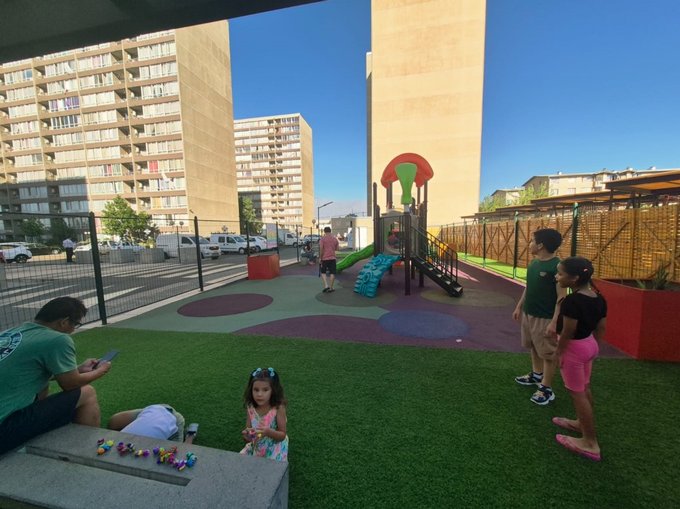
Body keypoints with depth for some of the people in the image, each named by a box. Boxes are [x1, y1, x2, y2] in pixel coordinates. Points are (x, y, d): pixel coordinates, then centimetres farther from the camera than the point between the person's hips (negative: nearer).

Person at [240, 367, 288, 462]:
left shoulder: (278, 408, -22)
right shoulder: (250, 408, -11)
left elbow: (282, 435, -16)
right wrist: (247, 435, -26)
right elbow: (248, 438, -3)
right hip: (255, 447, 4)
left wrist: (269, 432, -34)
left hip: (274, 449, -4)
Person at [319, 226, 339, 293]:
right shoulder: (335, 239, 5)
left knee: (323, 272, 12)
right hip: (332, 258, 2)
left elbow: (321, 249, -13)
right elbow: (337, 248, 10)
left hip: (324, 258, -2)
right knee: (332, 273, 7)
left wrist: (320, 258, -6)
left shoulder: (322, 239, -6)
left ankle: (326, 285, -4)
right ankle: (331, 288, 10)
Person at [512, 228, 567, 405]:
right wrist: (519, 306, 16)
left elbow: (562, 296, -20)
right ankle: (536, 374, 42)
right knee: (533, 347, 22)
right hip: (528, 313, 8)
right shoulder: (534, 263, 4)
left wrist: (554, 322, -22)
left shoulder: (556, 266, -20)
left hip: (545, 318, -8)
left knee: (548, 353, 7)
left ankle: (546, 388, 21)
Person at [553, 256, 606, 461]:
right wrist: (594, 346, 20)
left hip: (574, 348, -9)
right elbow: (601, 328, 8)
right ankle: (581, 423, 43)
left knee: (577, 393, 6)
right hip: (589, 345, 9)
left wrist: (559, 353, -9)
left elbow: (567, 333, -23)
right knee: (584, 388, 24)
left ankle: (590, 443, 19)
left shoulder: (571, 301, -29)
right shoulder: (598, 298, -1)